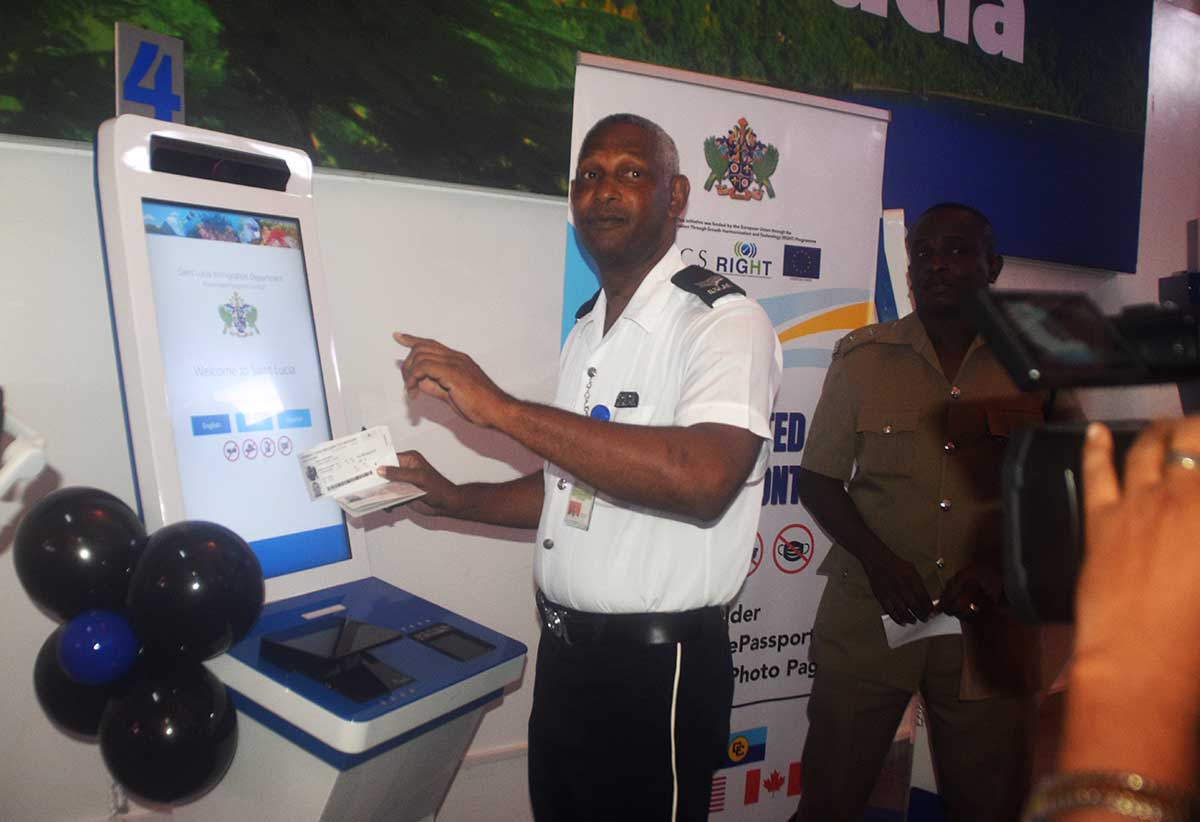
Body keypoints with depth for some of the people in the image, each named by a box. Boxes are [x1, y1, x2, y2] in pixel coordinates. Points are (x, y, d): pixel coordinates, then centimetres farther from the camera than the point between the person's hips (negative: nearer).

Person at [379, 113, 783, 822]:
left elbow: (703, 478, -34)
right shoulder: (587, 332, 11)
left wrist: (502, 408, -31)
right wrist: (451, 498, 7)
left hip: (658, 666, -7)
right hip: (565, 650, 8)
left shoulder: (725, 320, -15)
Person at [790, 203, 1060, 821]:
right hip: (866, 615, 0)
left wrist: (998, 568, -8)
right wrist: (877, 559, -11)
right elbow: (817, 480, 4)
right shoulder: (862, 356, 3)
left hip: (987, 625, 1)